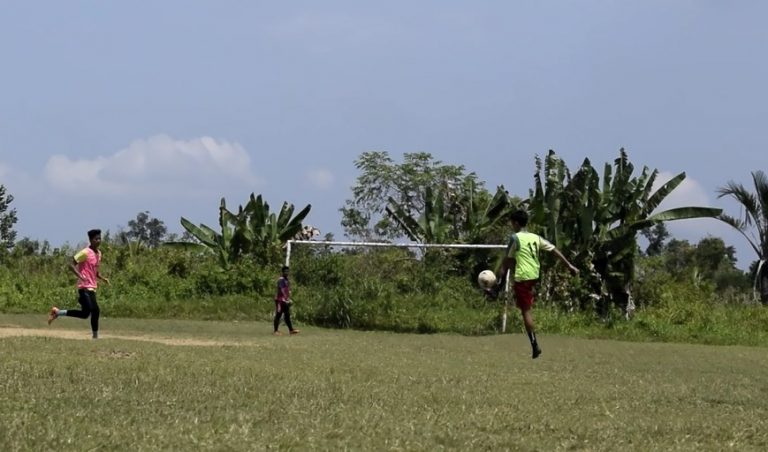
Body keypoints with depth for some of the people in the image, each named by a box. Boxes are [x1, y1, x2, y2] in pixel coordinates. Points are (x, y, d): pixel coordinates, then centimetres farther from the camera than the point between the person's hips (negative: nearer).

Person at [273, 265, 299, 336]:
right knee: (278, 315, -4)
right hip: (280, 300, -9)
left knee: (287, 315, 7)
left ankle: (291, 330, 7)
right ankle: (276, 331, 0)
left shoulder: (287, 281, 15)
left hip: (286, 301, 9)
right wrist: (286, 299, -31)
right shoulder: (281, 280, -14)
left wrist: (289, 300, 17)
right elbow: (282, 290, -23)